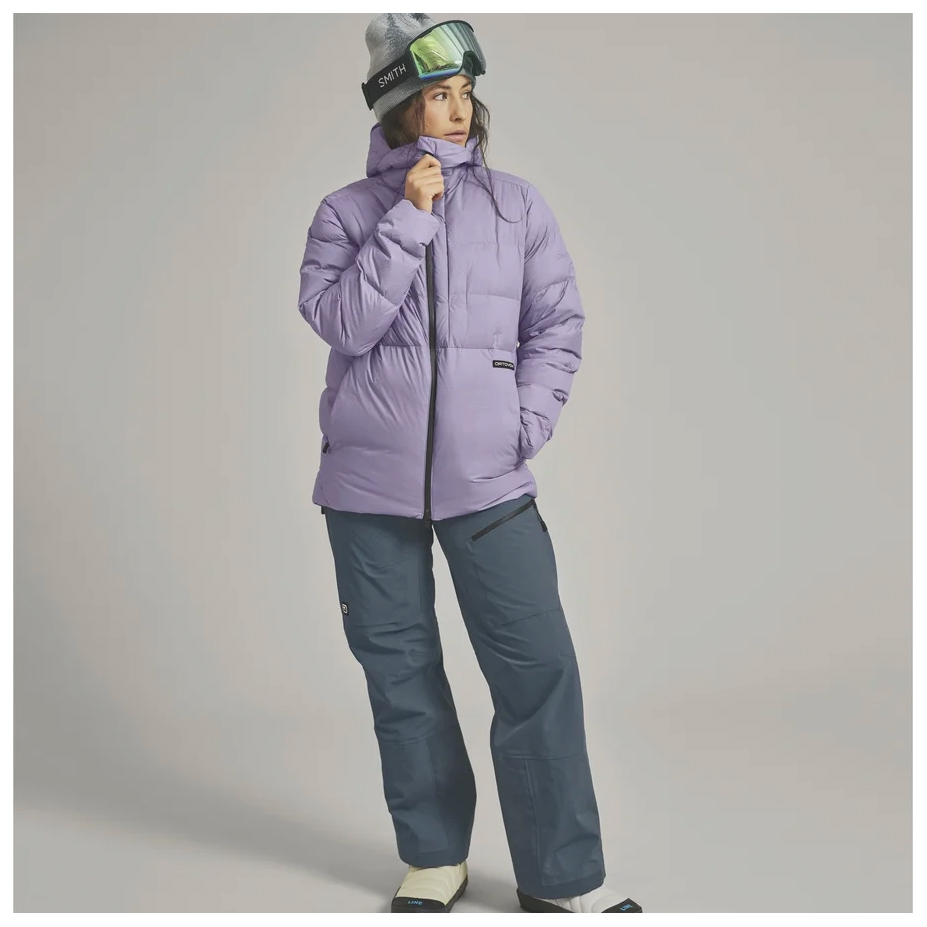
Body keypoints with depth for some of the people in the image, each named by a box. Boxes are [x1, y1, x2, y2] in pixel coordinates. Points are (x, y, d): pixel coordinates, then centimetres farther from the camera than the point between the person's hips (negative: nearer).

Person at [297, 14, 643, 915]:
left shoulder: (517, 205, 6)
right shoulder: (346, 212, 4)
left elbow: (558, 326, 7)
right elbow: (344, 325, -9)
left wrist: (525, 422, -4)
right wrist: (407, 219, -12)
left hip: (488, 480, 0)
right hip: (370, 480, 1)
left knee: (539, 669, -5)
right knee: (399, 672, 8)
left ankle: (564, 877, 8)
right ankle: (434, 858, 25)